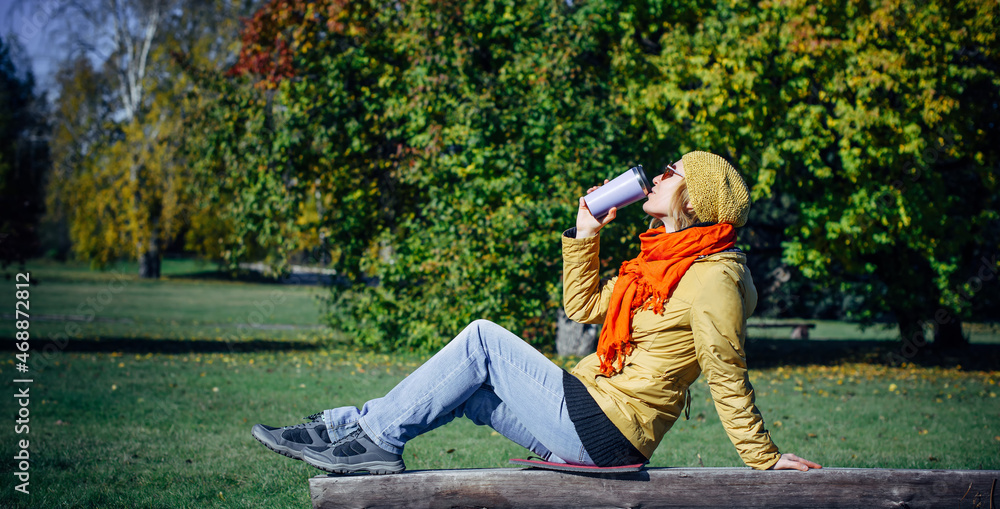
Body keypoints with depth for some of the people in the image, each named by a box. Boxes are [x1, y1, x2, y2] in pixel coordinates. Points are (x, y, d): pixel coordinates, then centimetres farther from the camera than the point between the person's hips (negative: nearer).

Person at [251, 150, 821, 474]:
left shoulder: (711, 278, -13)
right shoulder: (660, 261, 16)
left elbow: (730, 383, -13)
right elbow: (583, 308, 21)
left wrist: (766, 459, -14)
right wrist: (586, 231, 16)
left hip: (604, 432, -9)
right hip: (589, 413, 9)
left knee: (483, 341, -11)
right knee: (459, 387, 7)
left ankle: (377, 436, -5)